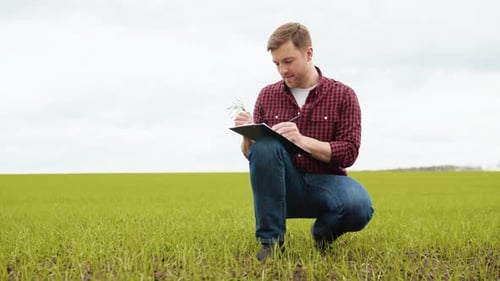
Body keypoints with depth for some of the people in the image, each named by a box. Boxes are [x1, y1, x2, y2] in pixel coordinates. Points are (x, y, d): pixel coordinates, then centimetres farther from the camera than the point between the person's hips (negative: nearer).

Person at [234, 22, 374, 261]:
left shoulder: (343, 95, -2)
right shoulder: (267, 95, 5)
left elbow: (349, 153, -9)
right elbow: (250, 154, 6)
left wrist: (303, 141, -25)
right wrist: (248, 135, -18)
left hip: (325, 183, -1)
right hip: (283, 187, 1)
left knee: (359, 207, -35)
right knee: (265, 145, -31)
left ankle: (323, 233, 4)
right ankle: (271, 240, -20)